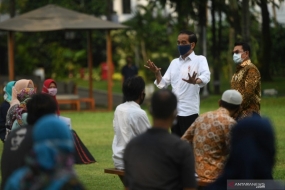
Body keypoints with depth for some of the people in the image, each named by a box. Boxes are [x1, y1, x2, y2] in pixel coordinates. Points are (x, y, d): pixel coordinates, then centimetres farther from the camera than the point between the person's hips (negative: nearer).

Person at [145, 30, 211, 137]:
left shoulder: (199, 60, -4)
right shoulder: (174, 62, 15)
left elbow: (206, 77, -24)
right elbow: (163, 84, 12)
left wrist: (195, 81, -45)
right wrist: (157, 73, -8)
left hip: (189, 111, -6)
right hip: (174, 111, 6)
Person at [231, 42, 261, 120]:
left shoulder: (251, 69, -9)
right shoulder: (238, 70, 19)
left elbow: (249, 93, -17)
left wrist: (238, 110, -17)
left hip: (248, 112, -9)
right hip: (238, 113, 9)